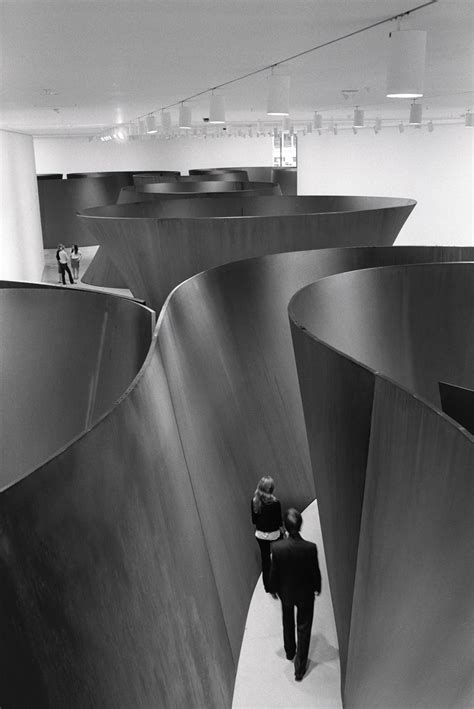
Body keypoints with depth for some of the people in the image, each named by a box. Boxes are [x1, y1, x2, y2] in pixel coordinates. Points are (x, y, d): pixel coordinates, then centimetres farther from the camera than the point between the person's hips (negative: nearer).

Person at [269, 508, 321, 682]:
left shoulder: (277, 548, -28)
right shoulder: (310, 548, -29)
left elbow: (274, 572, -13)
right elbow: (315, 571, -14)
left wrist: (274, 589, 8)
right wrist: (317, 588, 7)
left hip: (286, 592, 1)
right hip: (305, 594, -1)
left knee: (288, 624, 28)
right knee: (304, 628, 17)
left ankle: (290, 652, 52)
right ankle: (300, 668, 27)